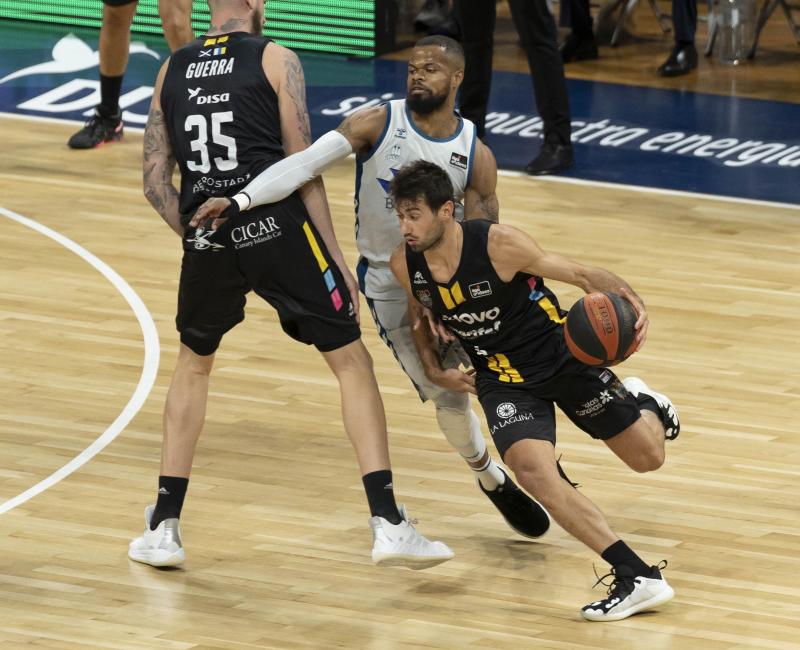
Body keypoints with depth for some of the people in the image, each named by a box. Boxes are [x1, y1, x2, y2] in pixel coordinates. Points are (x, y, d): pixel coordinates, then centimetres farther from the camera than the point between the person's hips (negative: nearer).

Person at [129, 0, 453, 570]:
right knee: (352, 362, 6)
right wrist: (335, 256, 0)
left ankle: (163, 529, 22)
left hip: (207, 238, 4)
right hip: (277, 227, -4)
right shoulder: (275, 59, 2)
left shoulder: (172, 70, 15)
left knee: (193, 364, 26)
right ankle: (389, 524, -4)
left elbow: (155, 181, 12)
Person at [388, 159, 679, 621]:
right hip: (504, 379, 2)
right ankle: (638, 578, -24)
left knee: (649, 457, 3)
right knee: (532, 468, -25)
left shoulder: (498, 244, -26)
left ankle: (642, 402, 42)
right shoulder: (405, 265, -12)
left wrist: (632, 302, -38)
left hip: (562, 356, -2)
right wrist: (434, 370, -2)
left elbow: (582, 275, -20)